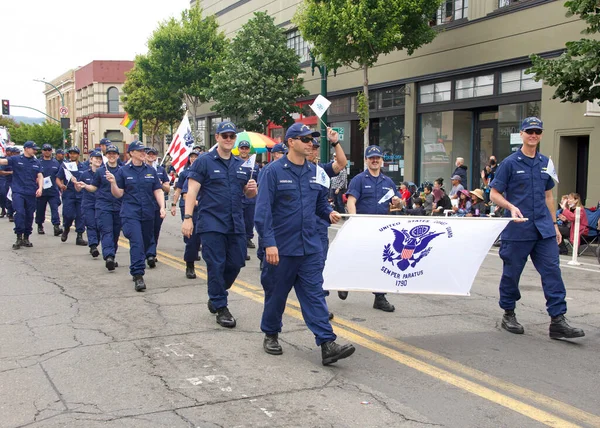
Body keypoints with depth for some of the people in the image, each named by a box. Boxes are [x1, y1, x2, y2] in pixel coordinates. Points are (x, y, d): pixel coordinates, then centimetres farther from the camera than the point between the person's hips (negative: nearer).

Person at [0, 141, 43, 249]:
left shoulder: (36, 162, 11)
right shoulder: (16, 159, 1)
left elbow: (40, 176, 7)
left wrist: (40, 188, -9)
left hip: (31, 193, 4)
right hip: (18, 192, -4)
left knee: (29, 215, 7)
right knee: (19, 213, -16)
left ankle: (26, 238, 18)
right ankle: (19, 237, -9)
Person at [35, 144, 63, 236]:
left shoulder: (56, 163, 10)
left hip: (53, 191, 1)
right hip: (41, 191, -1)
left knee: (55, 208, -11)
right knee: (40, 210, 9)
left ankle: (56, 226, -18)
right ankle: (40, 226, 26)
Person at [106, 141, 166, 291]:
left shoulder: (151, 171, 9)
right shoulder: (123, 171, 1)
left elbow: (158, 191, 9)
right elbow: (118, 194, 1)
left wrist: (162, 207, -5)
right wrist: (113, 182, -17)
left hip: (148, 214, 4)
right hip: (130, 213, -4)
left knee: (146, 243, 10)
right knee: (137, 243, -16)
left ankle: (136, 270, 29)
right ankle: (138, 276, -17)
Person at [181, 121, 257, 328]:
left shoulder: (241, 165, 13)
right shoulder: (204, 162, -3)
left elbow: (249, 194, 19)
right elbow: (192, 191, -8)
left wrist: (252, 188, -6)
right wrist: (187, 217, -17)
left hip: (236, 224, 5)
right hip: (212, 223, -5)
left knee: (236, 263, 9)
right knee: (216, 265, -2)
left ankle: (215, 296, 31)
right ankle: (221, 308, 10)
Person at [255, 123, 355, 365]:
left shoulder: (314, 172, 9)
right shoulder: (274, 171, -8)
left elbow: (320, 202, 21)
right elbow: (263, 210, -13)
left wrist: (329, 213, -2)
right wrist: (269, 243, -20)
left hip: (310, 247, 4)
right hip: (281, 247, -4)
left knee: (314, 294, 0)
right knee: (276, 294, 10)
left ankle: (327, 344, -4)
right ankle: (270, 335, 31)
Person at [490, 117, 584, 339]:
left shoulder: (545, 163, 12)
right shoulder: (510, 163, -3)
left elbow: (548, 196, 19)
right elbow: (494, 194, -3)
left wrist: (554, 224, 17)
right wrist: (511, 207, -21)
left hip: (543, 229, 4)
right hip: (517, 229, -4)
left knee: (552, 272, -3)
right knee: (512, 272, 6)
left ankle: (558, 321, -1)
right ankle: (508, 315, 23)